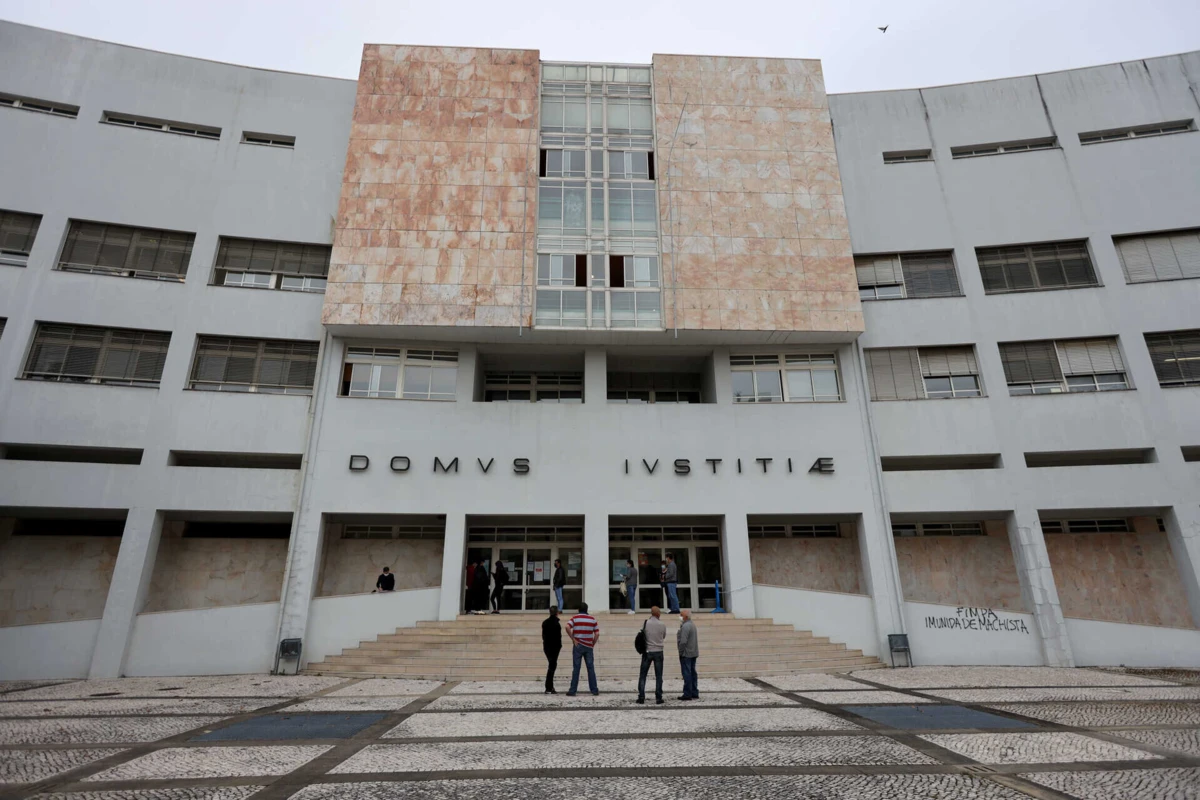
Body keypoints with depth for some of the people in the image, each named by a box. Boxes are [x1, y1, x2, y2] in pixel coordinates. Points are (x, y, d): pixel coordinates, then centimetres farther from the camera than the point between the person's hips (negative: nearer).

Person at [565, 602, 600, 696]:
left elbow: (567, 627, -16)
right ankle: (594, 690, 9)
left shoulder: (575, 618, 1)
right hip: (589, 646, 2)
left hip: (578, 646, -1)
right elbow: (597, 633, 1)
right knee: (591, 668, 8)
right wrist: (593, 644, 8)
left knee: (576, 668, 2)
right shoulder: (592, 619, 7)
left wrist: (573, 639, -10)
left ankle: (572, 691, 2)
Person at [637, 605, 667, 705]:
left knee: (642, 676, 9)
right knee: (658, 676, 8)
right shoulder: (662, 624, -7)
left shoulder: (645, 623, -8)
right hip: (658, 652, 0)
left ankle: (641, 698, 7)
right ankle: (658, 699, 8)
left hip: (647, 652, 0)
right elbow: (664, 637, 7)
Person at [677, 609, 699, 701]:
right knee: (692, 673, 13)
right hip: (693, 653, 10)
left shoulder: (685, 626, -19)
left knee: (687, 673, -4)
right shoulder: (692, 624, 13)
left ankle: (687, 694, -1)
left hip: (686, 653, -10)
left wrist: (680, 651, -13)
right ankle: (694, 693, 18)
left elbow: (683, 641, -24)